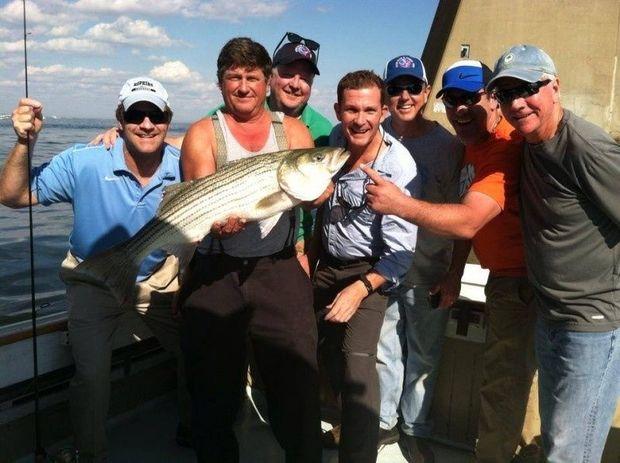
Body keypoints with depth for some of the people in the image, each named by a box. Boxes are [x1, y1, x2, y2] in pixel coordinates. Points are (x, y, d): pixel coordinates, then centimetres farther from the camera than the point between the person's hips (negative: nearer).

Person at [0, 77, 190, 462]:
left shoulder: (183, 167, -17)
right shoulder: (84, 163, -22)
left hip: (161, 282, 3)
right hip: (95, 282, -2)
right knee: (92, 376, -13)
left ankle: (193, 430, 35)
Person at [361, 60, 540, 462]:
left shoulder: (506, 148, -24)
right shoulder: (474, 143, 9)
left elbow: (469, 221, -35)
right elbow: (468, 217, 13)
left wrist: (400, 204, -46)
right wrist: (455, 272, 10)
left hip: (521, 278, -10)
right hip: (502, 274, 10)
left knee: (503, 380, -3)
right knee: (503, 372, 22)